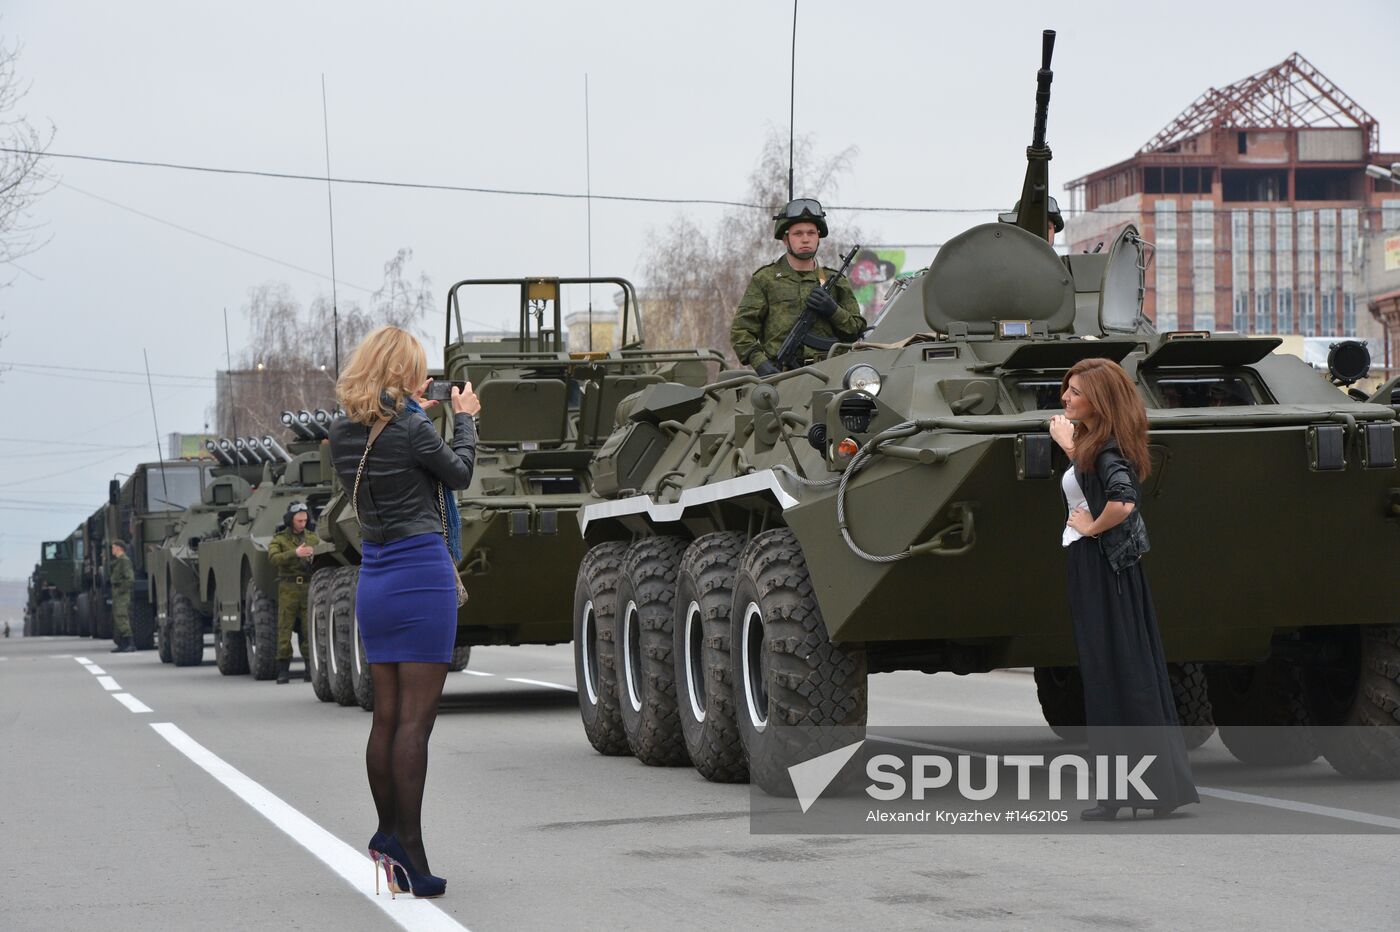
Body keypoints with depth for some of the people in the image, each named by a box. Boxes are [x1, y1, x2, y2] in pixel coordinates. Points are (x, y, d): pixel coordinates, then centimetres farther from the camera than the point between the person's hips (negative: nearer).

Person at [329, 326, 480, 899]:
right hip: (422, 576, -7)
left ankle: (388, 837, 16)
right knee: (415, 719, -6)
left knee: (386, 718, 12)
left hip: (373, 582, 7)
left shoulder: (344, 435, 5)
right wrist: (465, 419, 17)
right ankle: (408, 848, -8)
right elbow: (459, 473, 2)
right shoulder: (411, 431, -14)